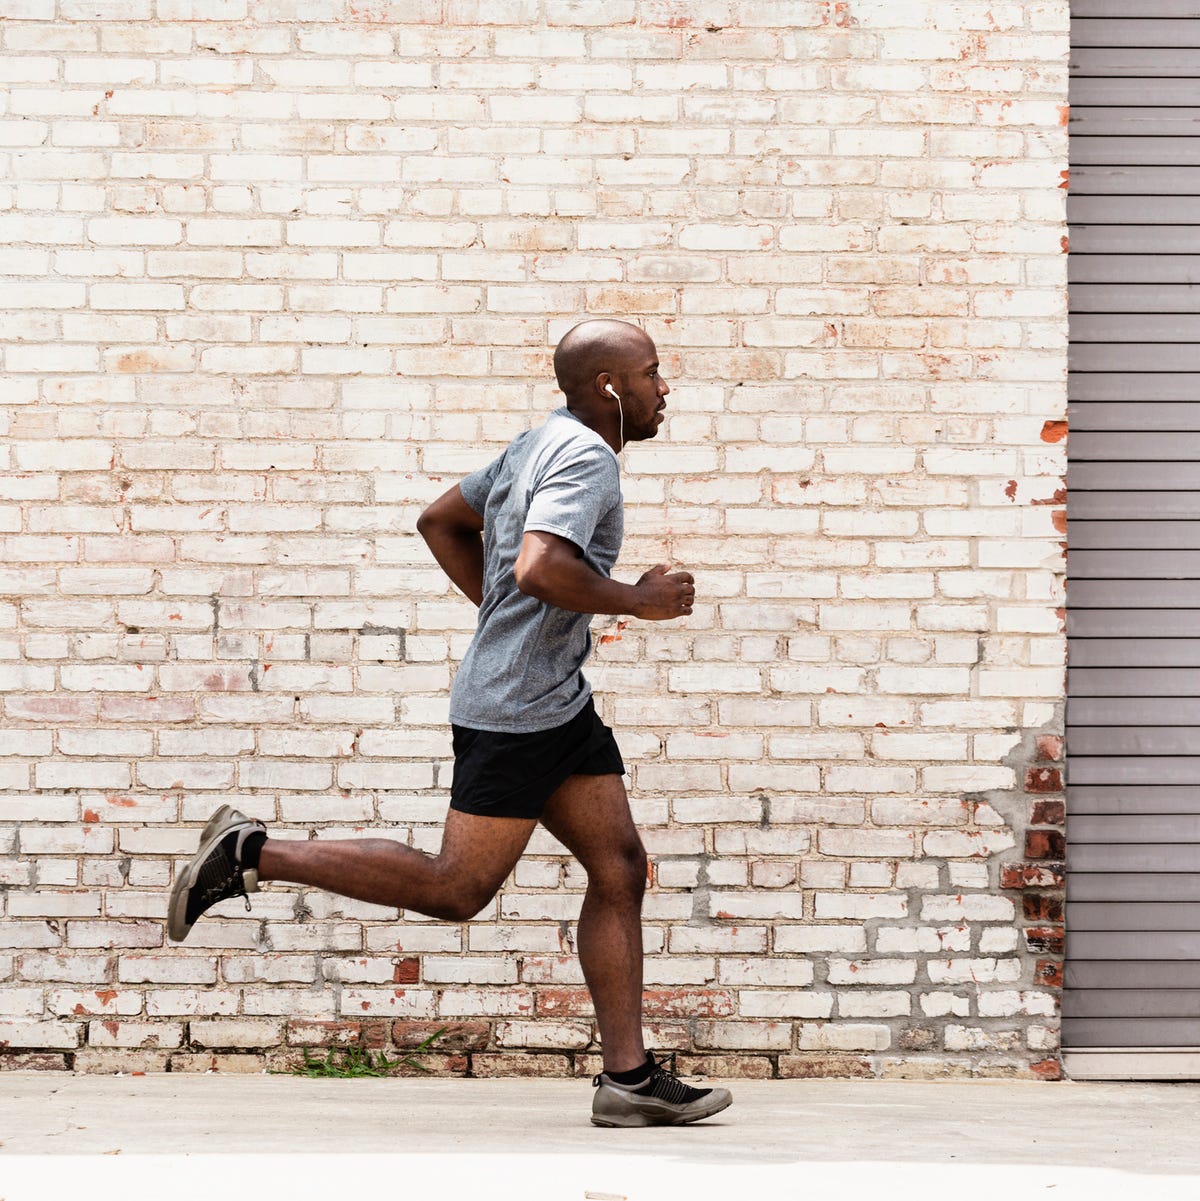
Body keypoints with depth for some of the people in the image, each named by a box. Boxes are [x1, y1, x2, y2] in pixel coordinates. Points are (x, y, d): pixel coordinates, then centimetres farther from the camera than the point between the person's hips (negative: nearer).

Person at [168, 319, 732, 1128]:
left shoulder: (540, 445, 17)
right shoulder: (586, 457, -14)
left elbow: (440, 521, 25)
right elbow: (538, 569, -29)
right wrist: (639, 602, -16)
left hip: (560, 705, 10)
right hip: (515, 709, -10)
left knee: (621, 868, 5)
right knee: (456, 890, -6)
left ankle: (629, 1078, 5)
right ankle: (255, 855, 1)